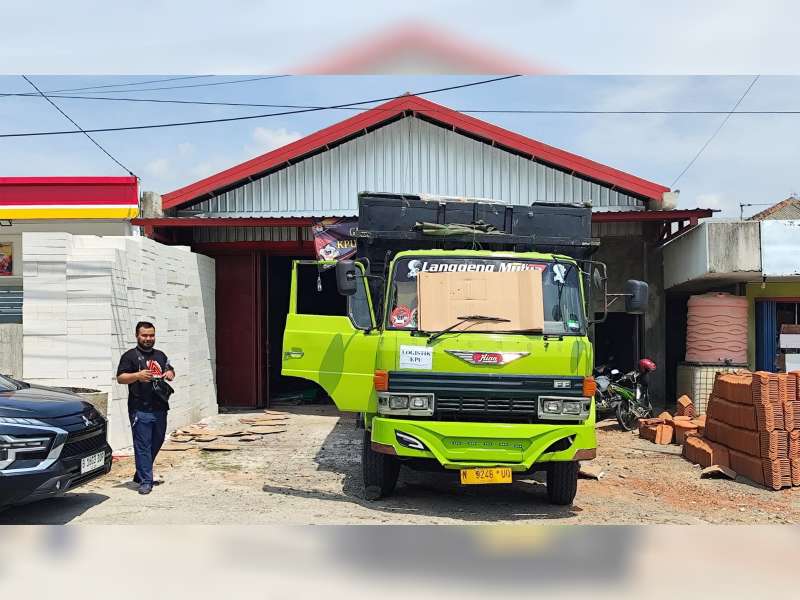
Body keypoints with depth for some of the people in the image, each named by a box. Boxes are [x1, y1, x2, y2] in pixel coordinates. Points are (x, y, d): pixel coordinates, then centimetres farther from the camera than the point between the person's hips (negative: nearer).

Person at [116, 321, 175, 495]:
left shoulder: (160, 355, 19)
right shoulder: (130, 356, 1)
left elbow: (170, 370, 31)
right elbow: (120, 378, -6)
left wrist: (170, 374, 7)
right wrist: (137, 375, -23)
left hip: (160, 408, 6)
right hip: (140, 410, -6)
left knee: (156, 443, 14)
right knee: (143, 446, -6)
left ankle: (140, 474, 30)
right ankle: (145, 481, -1)